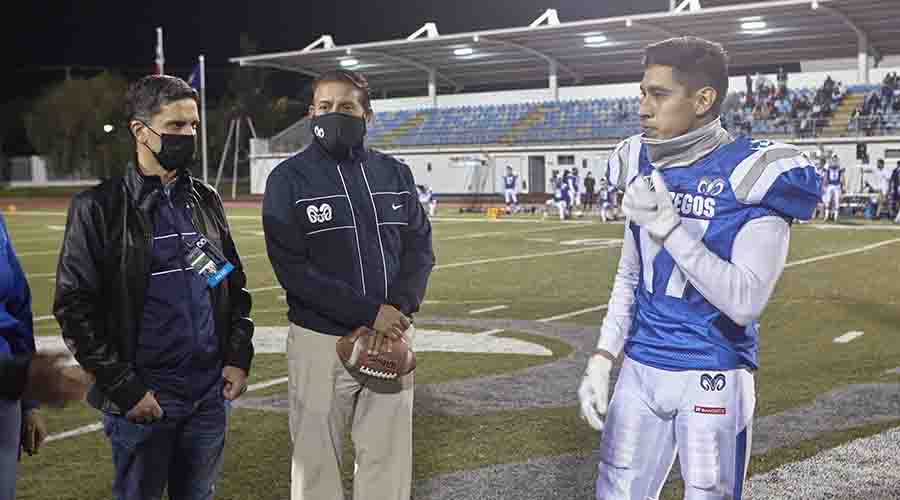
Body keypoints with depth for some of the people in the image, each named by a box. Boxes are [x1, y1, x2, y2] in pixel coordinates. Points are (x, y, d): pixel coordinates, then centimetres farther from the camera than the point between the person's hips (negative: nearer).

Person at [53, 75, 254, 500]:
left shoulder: (206, 201, 10)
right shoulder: (99, 208, -5)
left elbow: (235, 285, 16)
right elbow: (74, 306, -8)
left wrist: (239, 357, 4)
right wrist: (124, 388, -12)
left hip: (211, 393, 4)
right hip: (143, 398, -4)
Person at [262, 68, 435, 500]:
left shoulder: (395, 173, 9)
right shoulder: (289, 178, -3)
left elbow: (419, 247, 6)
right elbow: (293, 268, -11)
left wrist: (399, 309, -13)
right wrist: (369, 313, -17)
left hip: (391, 335, 3)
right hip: (320, 340, -3)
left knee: (389, 461, 9)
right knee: (316, 463, 5)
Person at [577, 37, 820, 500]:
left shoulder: (752, 174, -15)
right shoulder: (644, 168, 3)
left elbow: (744, 302, -20)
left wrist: (669, 225, -25)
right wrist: (602, 359, 3)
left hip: (712, 378, -5)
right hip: (639, 370, 5)